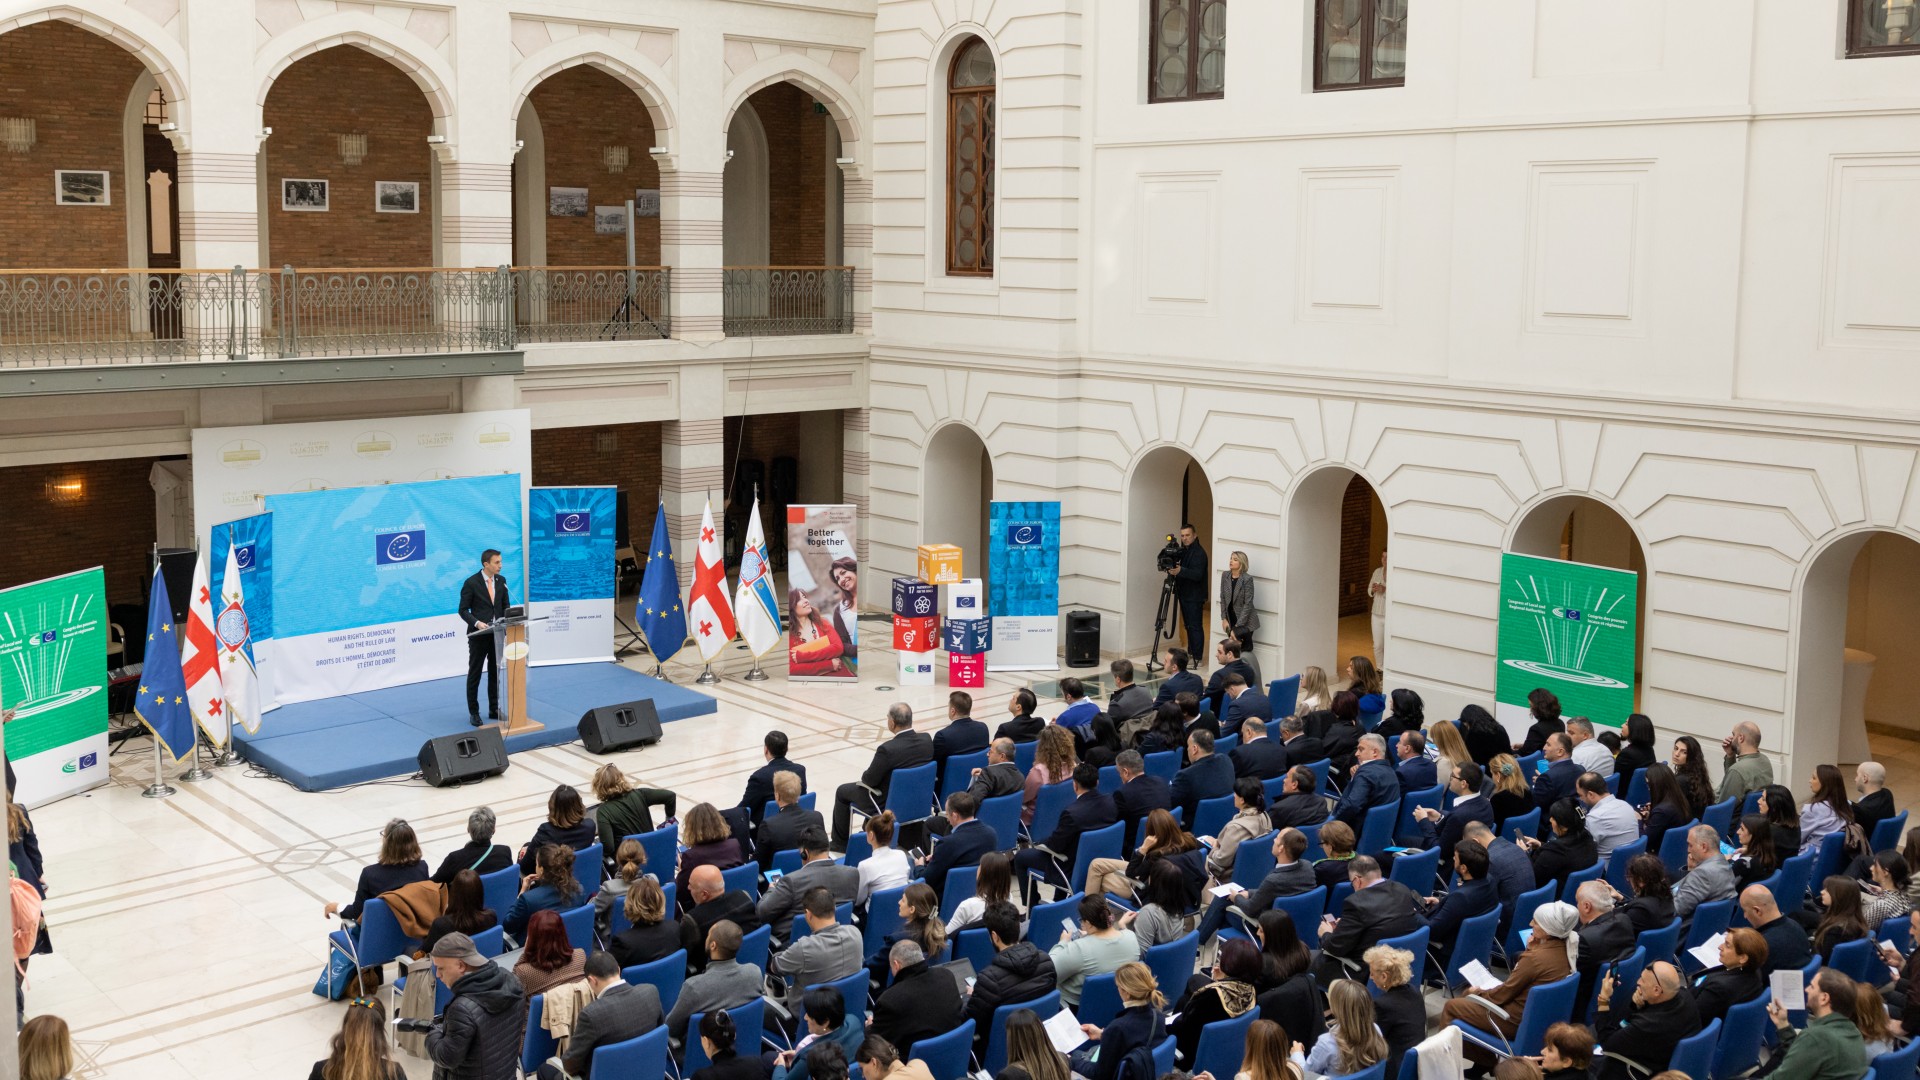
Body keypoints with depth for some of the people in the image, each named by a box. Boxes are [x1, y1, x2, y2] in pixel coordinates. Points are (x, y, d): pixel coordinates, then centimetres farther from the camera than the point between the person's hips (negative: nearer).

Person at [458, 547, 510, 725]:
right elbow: (463, 610, -8)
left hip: (497, 634, 5)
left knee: (495, 672, 11)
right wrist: (476, 623, -23)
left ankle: (494, 709, 20)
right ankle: (473, 712, 11)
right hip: (478, 635, -5)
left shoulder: (501, 581, 5)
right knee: (474, 674, 4)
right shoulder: (471, 583, -10)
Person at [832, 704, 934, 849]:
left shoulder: (888, 749, -32)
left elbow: (870, 780, -19)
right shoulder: (926, 740, -13)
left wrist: (863, 777, 3)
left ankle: (840, 844, 32)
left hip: (887, 804, -7)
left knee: (842, 791, 19)